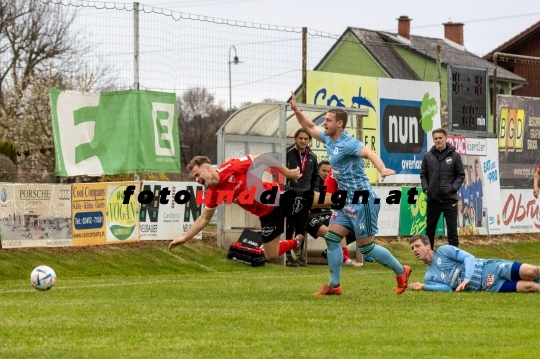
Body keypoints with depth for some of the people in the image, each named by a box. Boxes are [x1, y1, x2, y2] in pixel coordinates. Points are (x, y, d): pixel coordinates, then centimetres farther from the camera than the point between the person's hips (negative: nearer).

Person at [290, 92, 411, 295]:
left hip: (361, 200, -9)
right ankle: (334, 285, 9)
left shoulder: (348, 143, -20)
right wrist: (296, 110, 15)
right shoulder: (329, 140, 8)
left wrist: (382, 169, -57)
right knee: (331, 239, 3)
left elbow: (368, 153, -38)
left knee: (366, 247, -3)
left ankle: (401, 272, 15)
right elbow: (310, 128, 25)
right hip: (346, 200, 9)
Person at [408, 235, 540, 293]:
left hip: (489, 269, -3)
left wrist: (467, 279, -24)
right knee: (529, 287, -17)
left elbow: (468, 257, -8)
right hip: (486, 287, 3)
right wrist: (424, 286, -11)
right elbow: (448, 287, 1)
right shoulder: (429, 277, 15)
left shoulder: (443, 251, 1)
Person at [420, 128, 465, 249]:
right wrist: (426, 188, -4)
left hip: (450, 199, -2)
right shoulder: (428, 156, 3)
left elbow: (461, 175, 2)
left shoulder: (455, 155, -1)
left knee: (452, 229, 0)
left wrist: (453, 189, -10)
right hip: (432, 199, 2)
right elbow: (423, 175, 11)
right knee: (430, 228, 12)